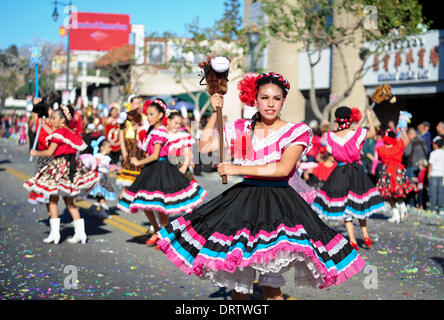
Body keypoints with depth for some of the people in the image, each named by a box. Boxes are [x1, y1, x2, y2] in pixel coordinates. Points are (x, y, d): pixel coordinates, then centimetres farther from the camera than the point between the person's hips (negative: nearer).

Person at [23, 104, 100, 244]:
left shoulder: (59, 132, -10)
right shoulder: (73, 133, 14)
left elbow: (50, 152, -12)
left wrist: (36, 153, 4)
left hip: (60, 166, -8)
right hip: (72, 165, 8)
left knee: (53, 199, 0)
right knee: (69, 201, 12)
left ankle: (54, 233, -3)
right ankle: (80, 232, 9)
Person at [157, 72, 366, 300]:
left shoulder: (296, 132, -1)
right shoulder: (240, 129, 10)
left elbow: (283, 168, -15)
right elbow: (204, 147, 11)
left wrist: (237, 169, -15)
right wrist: (215, 112, 6)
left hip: (279, 203, -3)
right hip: (244, 201, 3)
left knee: (271, 285, -10)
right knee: (239, 283, 1)